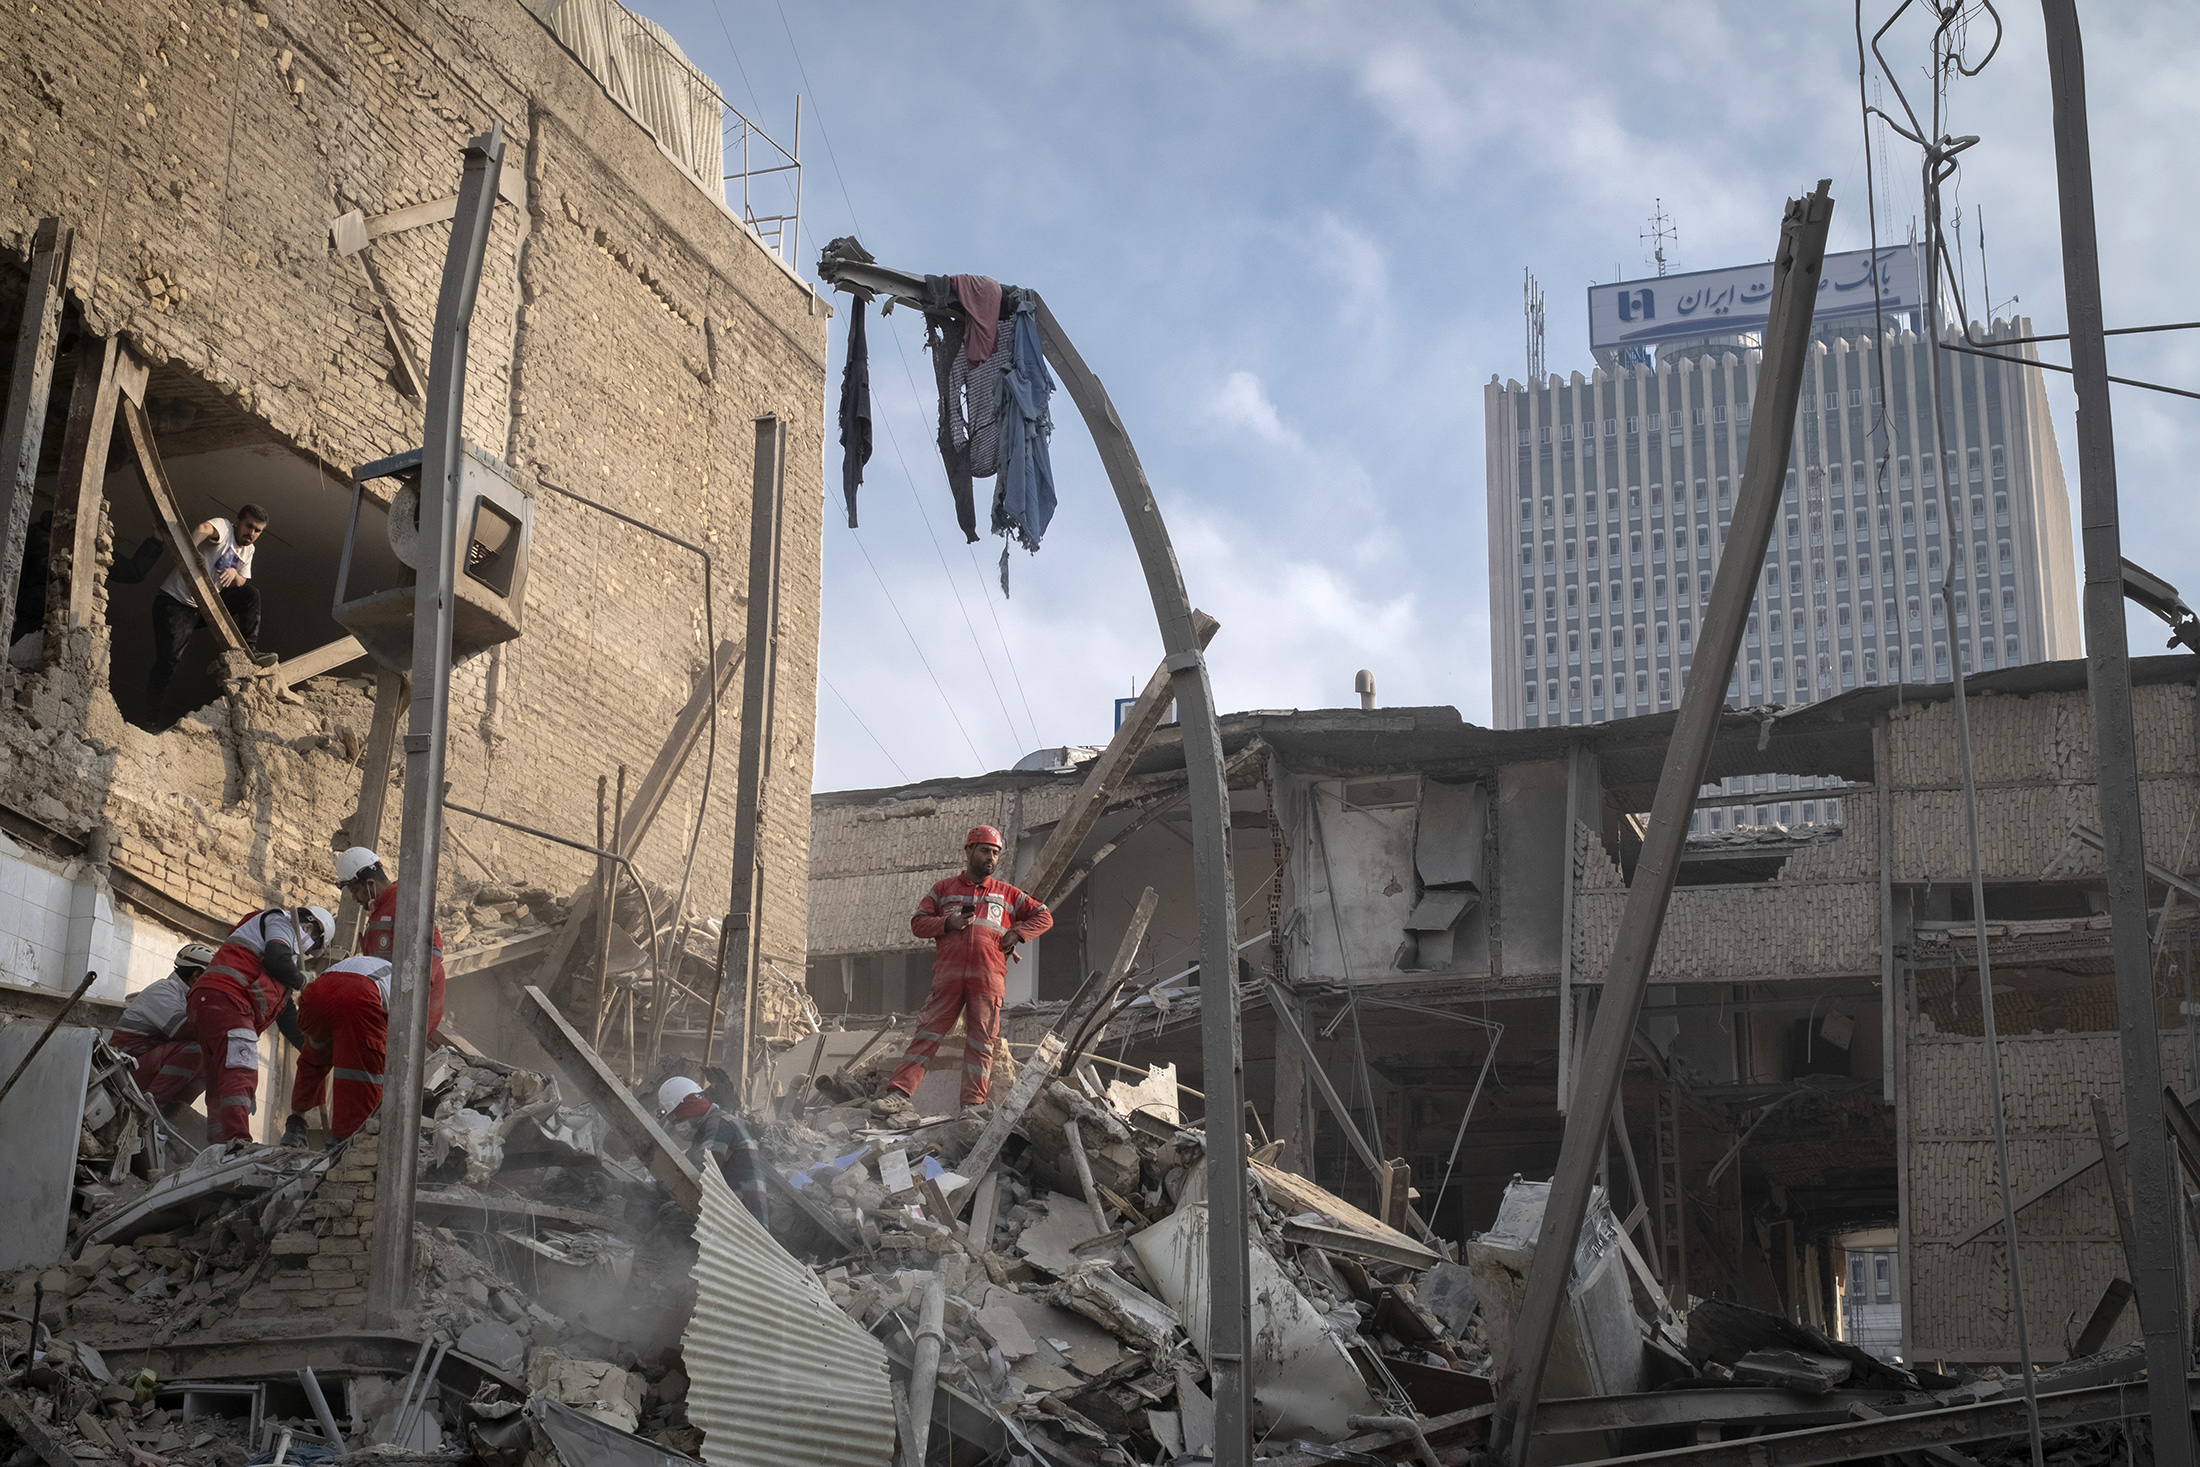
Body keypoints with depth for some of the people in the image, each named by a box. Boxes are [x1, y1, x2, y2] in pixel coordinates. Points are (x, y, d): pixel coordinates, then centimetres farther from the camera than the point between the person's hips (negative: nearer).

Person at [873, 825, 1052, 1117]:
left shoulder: (1007, 894, 20)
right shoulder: (944, 889, 18)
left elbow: (1043, 916, 22)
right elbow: (918, 922, 12)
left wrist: (1017, 933, 6)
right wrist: (948, 923, -6)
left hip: (988, 976, 1)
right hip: (948, 973, -1)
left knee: (981, 1040, -4)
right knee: (929, 1031, -9)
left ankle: (973, 1103, -5)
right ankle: (899, 1093, -14)